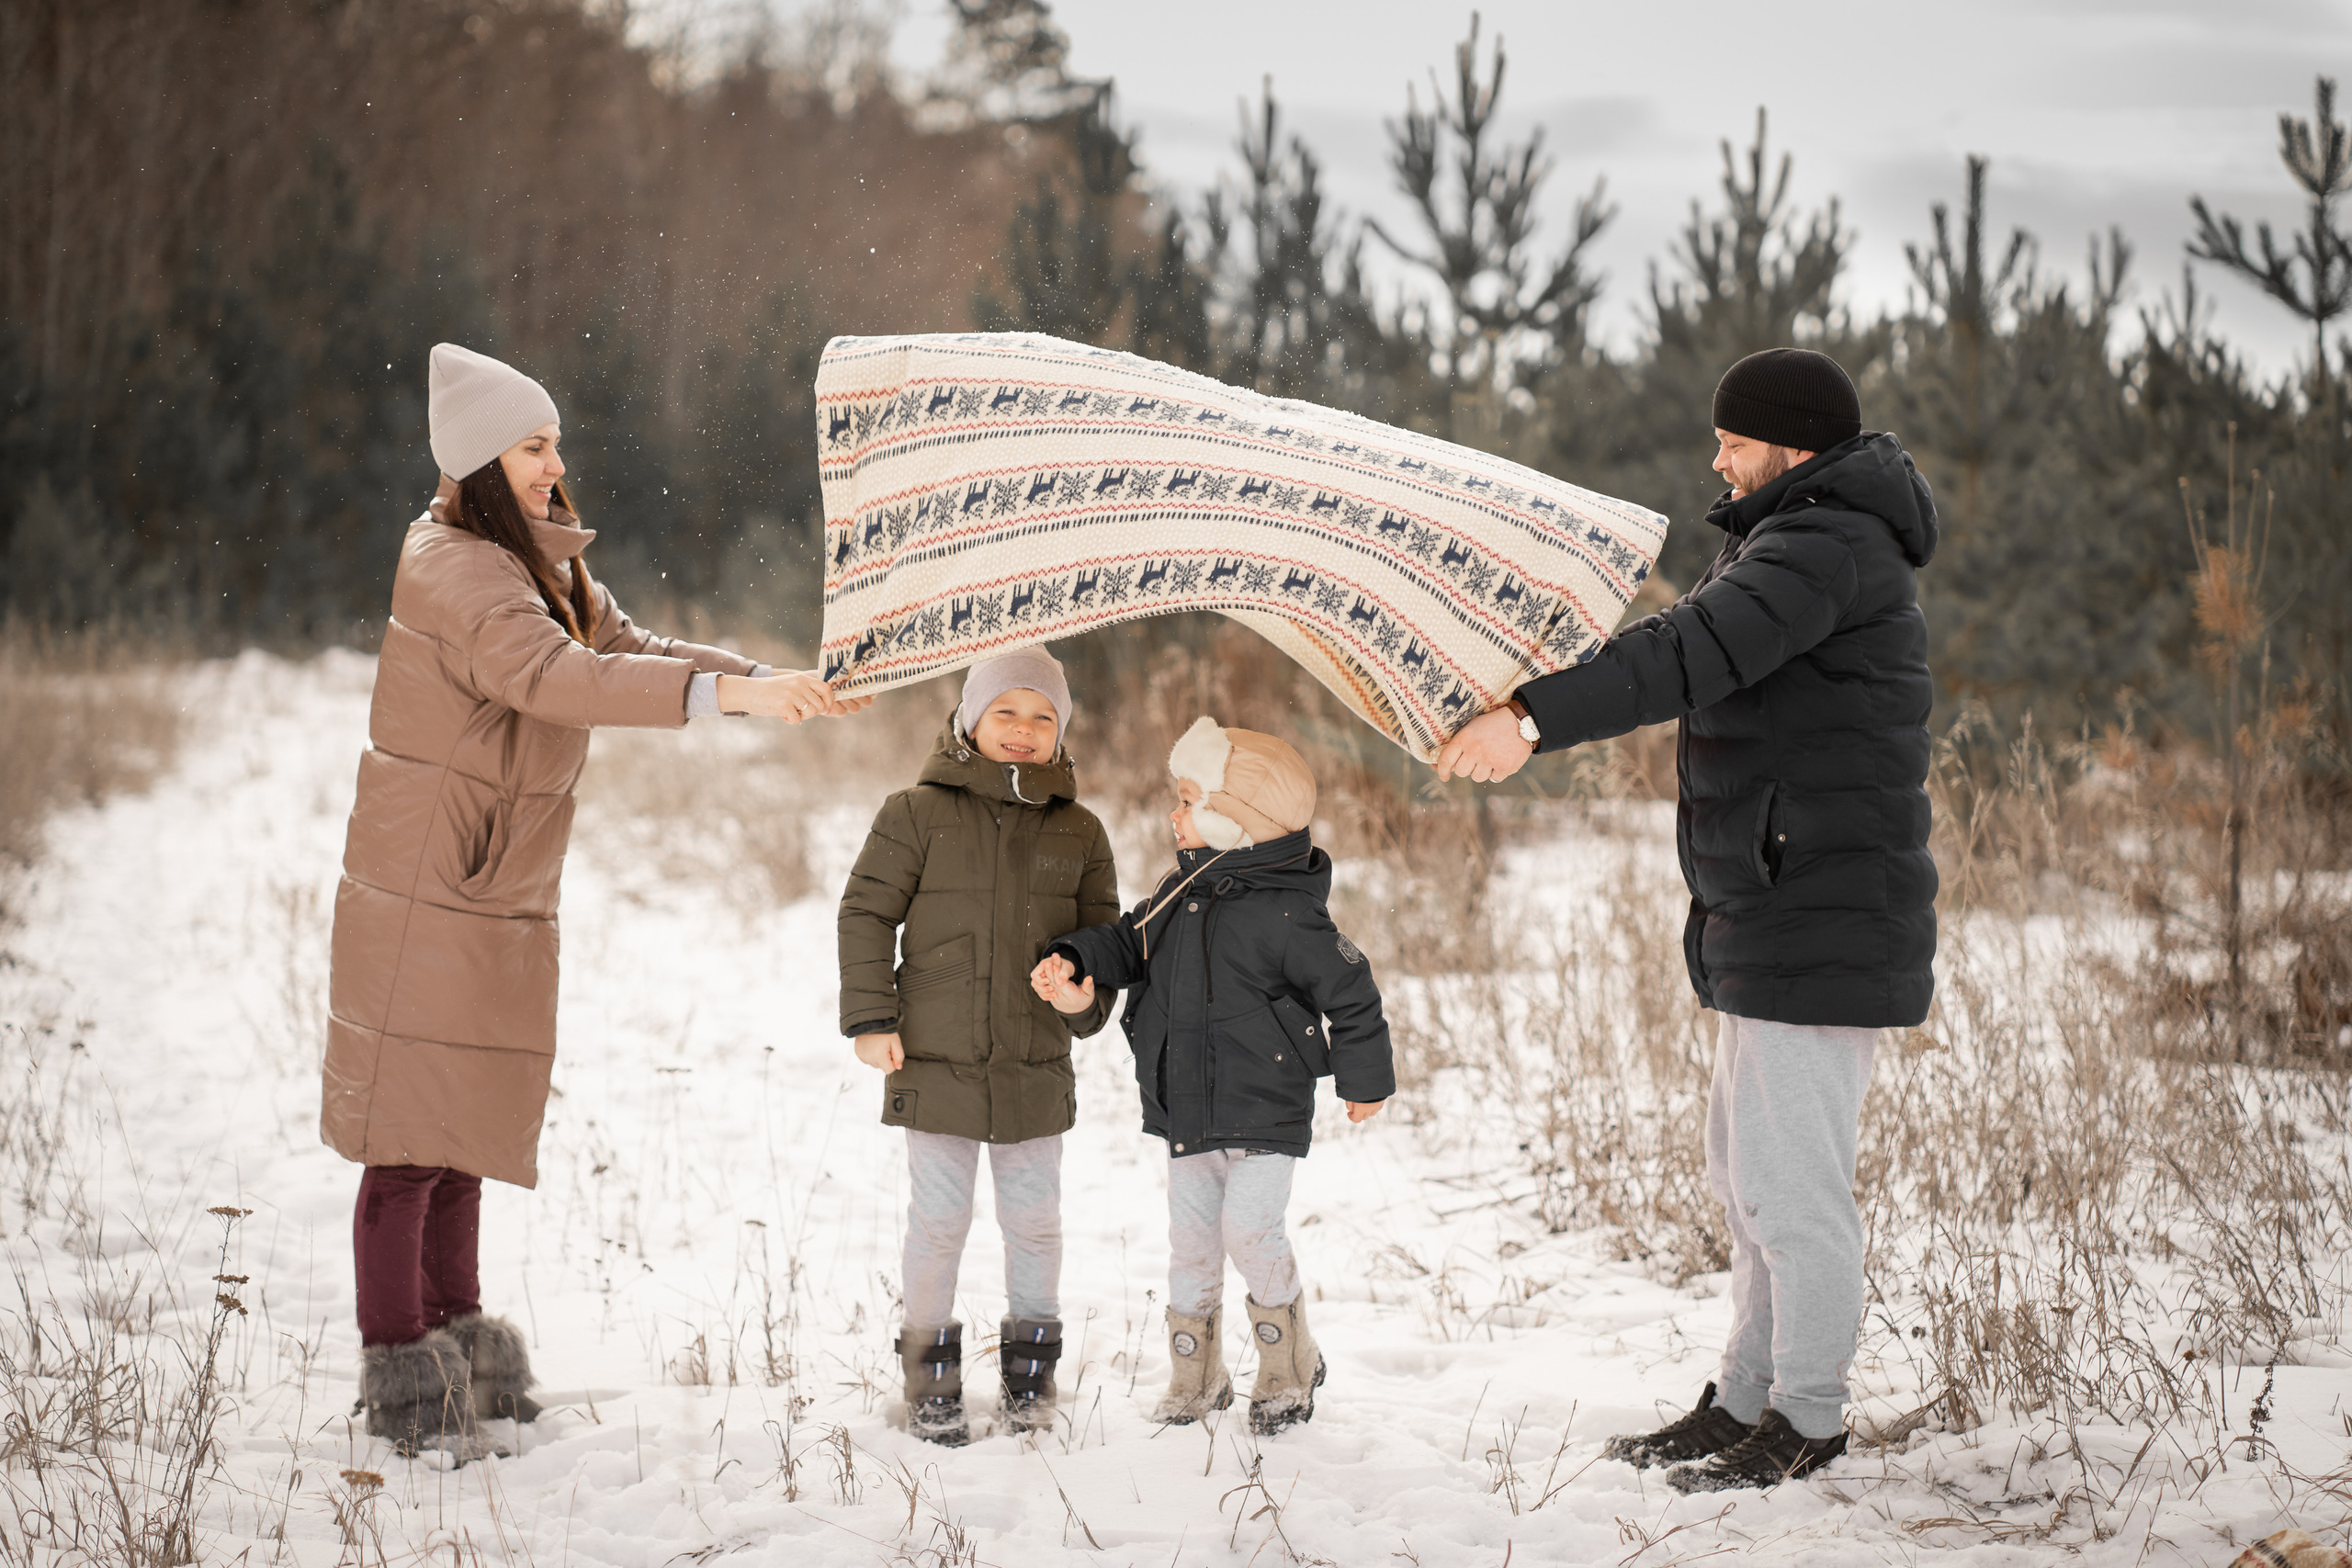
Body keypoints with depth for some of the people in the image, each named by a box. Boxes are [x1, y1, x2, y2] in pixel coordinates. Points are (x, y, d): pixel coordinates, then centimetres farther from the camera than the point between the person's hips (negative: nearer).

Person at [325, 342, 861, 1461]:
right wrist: (726, 694, -38)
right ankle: (402, 1377, 3)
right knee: (411, 1133, -3)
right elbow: (551, 677, -31)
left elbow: (629, 652, 17)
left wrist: (774, 682, 2)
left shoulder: (542, 565, 14)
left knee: (465, 1124, 15)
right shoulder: (453, 569, -17)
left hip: (502, 901, 9)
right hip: (423, 895, -9)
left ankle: (459, 1355, 24)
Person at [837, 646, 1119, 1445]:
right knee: (938, 1222, 4)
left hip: (1036, 1069, 2)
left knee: (1033, 1221, 10)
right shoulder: (917, 814, -3)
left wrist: (1086, 998, -6)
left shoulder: (1078, 833, 5)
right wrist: (871, 1018, -6)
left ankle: (1030, 1368, 25)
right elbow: (867, 913, -1)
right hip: (935, 1060, -2)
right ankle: (931, 1376, 17)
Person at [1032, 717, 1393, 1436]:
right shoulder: (1181, 891, 4)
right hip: (1187, 1108, 7)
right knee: (1191, 1240, 10)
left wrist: (1365, 1079, -2)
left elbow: (1350, 993, -11)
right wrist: (1074, 961, -3)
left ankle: (1290, 1363, 6)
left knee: (1250, 1228, -16)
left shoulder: (1283, 914, -18)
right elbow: (1130, 942, 17)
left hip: (1264, 1110, -7)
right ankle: (1196, 1377, 23)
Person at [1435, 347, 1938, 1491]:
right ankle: (1747, 1396, 25)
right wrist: (1535, 720, 16)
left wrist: (1536, 717, -36)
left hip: (1822, 915, -11)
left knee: (1789, 1177, -5)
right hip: (1767, 917, 11)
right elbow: (1687, 648, 24)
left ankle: (1808, 1417, 4)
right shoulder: (1783, 543, 19)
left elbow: (1696, 652, -29)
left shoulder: (1824, 549, -16)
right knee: (1746, 1170, 16)